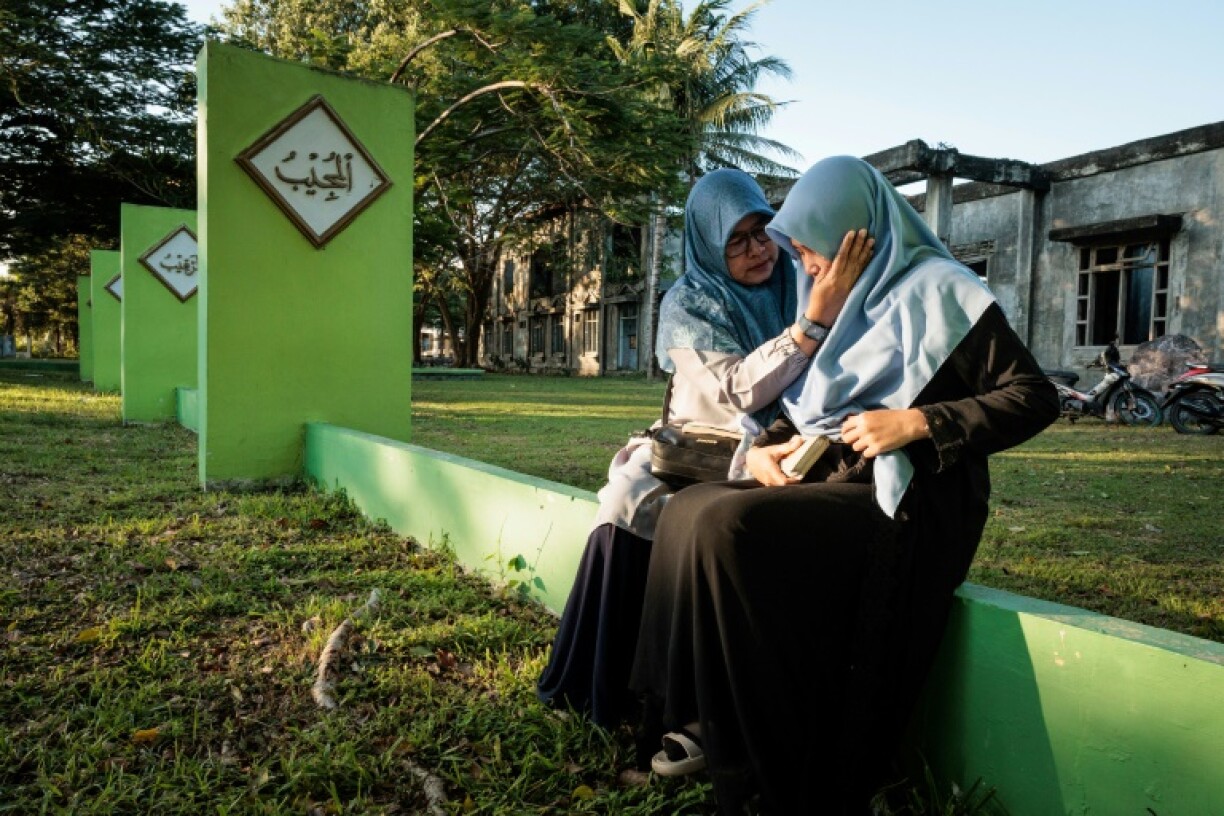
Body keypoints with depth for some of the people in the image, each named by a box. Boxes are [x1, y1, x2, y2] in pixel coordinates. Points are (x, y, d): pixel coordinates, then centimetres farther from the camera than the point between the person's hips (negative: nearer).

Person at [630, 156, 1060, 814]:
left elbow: (1034, 398, -9)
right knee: (688, 511, -7)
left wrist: (917, 422, -19)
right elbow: (804, 407, 21)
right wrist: (765, 448, 0)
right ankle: (716, 728, -1)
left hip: (904, 504, -8)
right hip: (830, 481, 8)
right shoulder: (844, 303, 17)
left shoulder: (936, 291, -6)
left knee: (726, 528, -26)